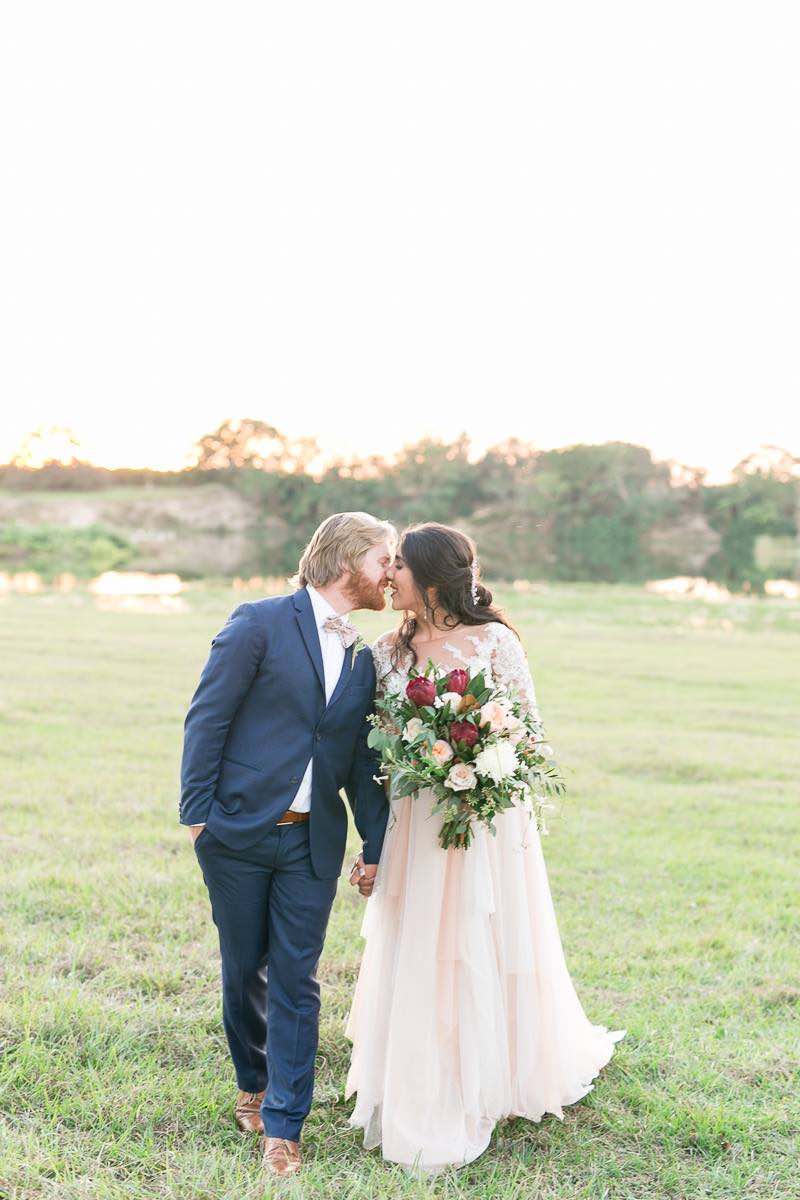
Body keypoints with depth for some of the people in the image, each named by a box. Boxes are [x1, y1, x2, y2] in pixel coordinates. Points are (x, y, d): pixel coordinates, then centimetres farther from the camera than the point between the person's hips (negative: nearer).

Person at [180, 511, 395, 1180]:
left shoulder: (363, 660, 12)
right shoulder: (259, 623, -6)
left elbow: (364, 762, 17)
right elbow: (207, 718, -7)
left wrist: (375, 845, 14)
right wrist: (197, 811, -12)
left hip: (312, 843, 4)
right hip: (238, 830, -3)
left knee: (297, 981, 1)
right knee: (244, 970, 11)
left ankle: (283, 1128, 9)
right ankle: (254, 1084, 34)